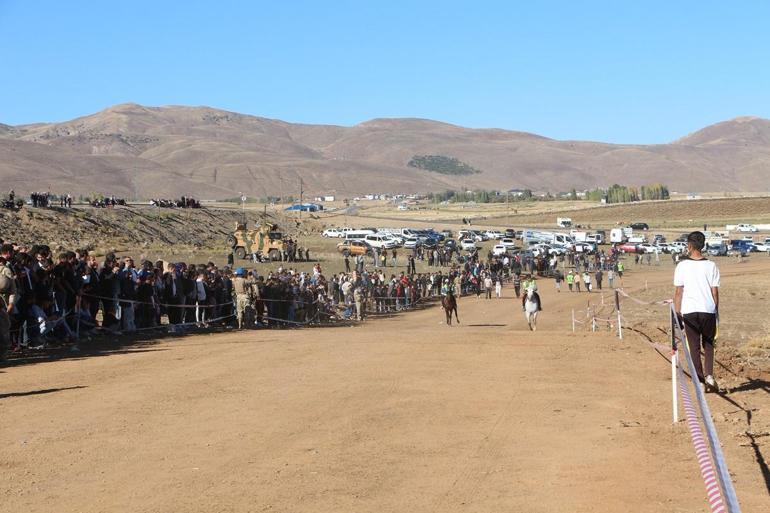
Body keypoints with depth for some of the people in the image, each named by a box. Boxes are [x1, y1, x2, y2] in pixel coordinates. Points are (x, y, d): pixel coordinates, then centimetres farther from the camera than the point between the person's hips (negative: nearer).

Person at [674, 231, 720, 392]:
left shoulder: (682, 266, -3)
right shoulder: (711, 266, 1)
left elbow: (678, 292, -2)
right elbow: (715, 292, 3)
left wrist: (677, 313, 6)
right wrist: (716, 312, 12)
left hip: (689, 311, -1)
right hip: (708, 310, 1)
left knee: (694, 347, 7)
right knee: (708, 345, 15)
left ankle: (700, 380, 4)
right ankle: (709, 375, -2)